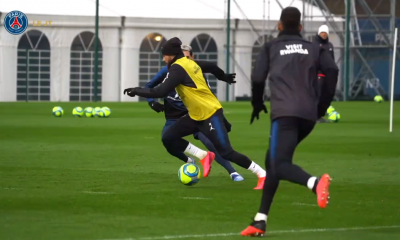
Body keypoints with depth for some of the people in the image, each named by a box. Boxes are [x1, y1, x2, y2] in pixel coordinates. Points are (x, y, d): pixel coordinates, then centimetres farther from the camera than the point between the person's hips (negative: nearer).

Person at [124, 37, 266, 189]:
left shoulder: (178, 68, -20)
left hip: (210, 114, -10)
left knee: (225, 152, -11)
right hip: (196, 115, 10)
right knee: (168, 138, 1)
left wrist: (137, 91, -16)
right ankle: (204, 157, 9)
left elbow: (161, 91, -25)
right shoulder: (189, 63, 7)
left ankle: (262, 174, -3)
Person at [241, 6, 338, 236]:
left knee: (280, 165, -14)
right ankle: (260, 221, 17)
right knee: (273, 160, 19)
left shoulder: (271, 47, 14)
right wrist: (322, 105, 9)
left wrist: (257, 105, 20)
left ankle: (316, 183, -47)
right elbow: (332, 70, 2)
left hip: (285, 113, -5)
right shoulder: (313, 49, 20)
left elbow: (257, 77, 2)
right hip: (308, 116, 5)